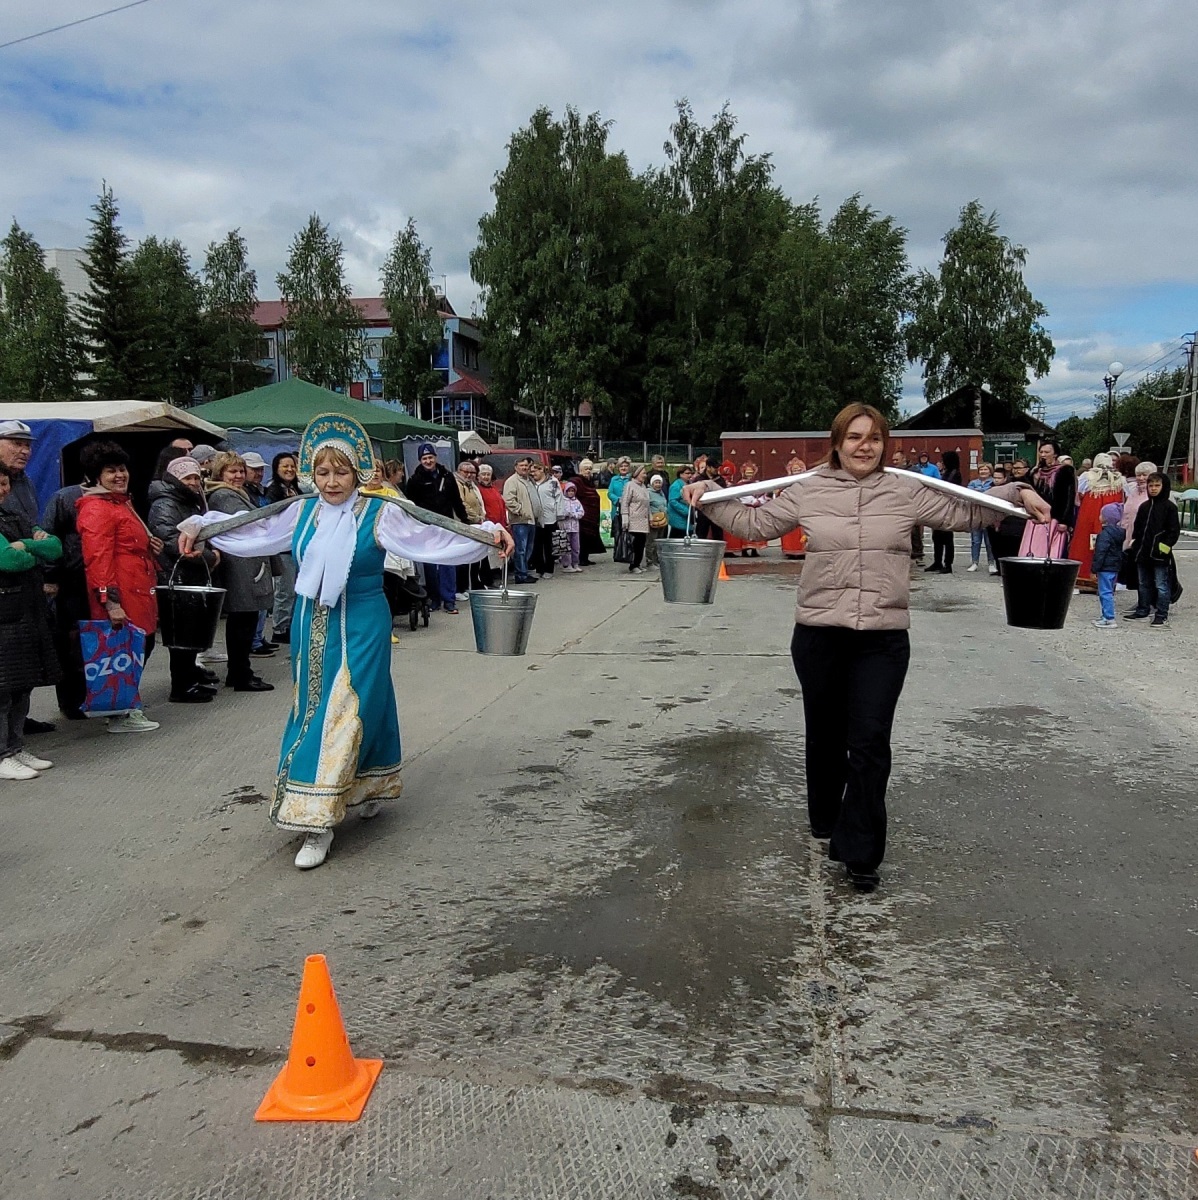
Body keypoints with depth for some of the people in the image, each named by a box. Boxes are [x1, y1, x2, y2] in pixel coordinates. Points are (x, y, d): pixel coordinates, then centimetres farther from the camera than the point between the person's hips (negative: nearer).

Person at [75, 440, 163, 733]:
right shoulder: (96, 508, -12)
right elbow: (98, 558, -21)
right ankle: (120, 715, 7)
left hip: (138, 593, 10)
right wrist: (110, 602, -26)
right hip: (120, 598, -10)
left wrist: (150, 546, 12)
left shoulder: (122, 503, 21)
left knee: (142, 646, 15)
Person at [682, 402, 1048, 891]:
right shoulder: (806, 491, 3)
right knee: (824, 736, 16)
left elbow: (964, 511, 10)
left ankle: (860, 851, 6)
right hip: (818, 635, 1)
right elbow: (757, 523, 9)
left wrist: (1017, 494, 1)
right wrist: (710, 498, 3)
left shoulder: (907, 492, 4)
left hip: (883, 639, -1)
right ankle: (825, 822, 39)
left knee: (869, 743, -5)